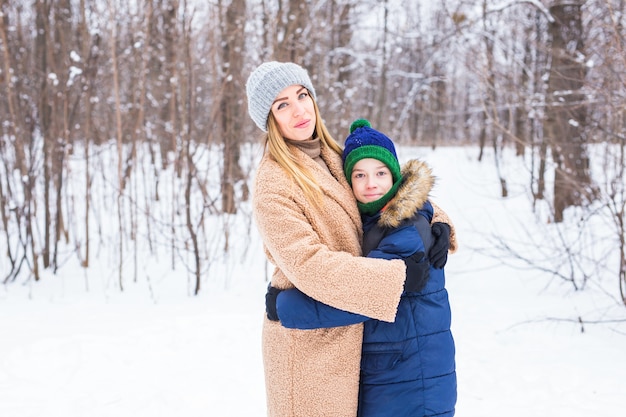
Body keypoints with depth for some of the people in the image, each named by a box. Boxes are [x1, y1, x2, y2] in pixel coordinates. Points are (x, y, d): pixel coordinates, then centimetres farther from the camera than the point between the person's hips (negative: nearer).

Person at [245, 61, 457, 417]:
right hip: (309, 338, -7)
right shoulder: (273, 186, -16)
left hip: (349, 333, 7)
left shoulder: (335, 159, 7)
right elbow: (308, 265, -23)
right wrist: (398, 275, -22)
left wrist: (436, 221, -3)